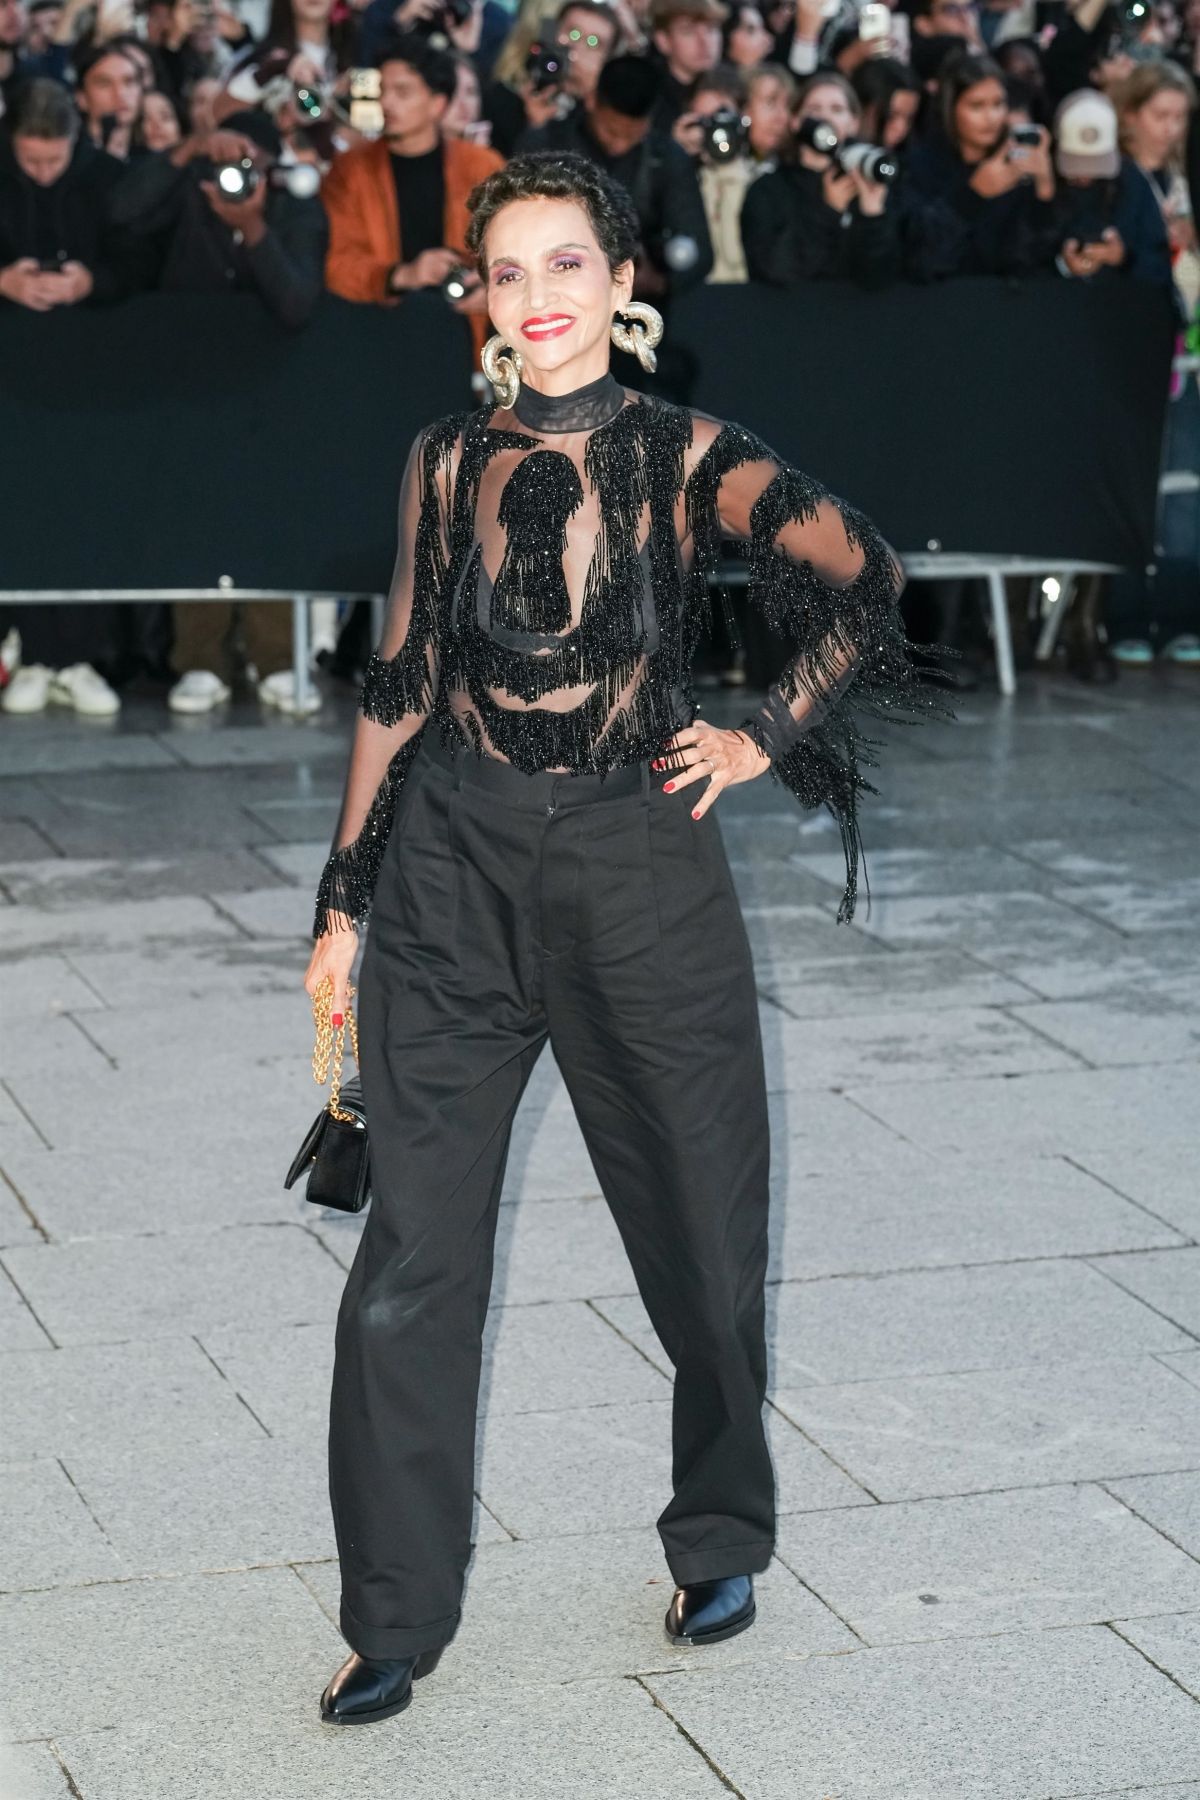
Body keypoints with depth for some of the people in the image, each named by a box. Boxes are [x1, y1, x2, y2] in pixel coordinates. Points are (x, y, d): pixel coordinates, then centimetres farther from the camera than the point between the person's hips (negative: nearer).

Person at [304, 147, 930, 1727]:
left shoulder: (686, 457, -5)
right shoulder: (448, 462, 4)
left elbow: (862, 586, -15)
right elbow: (399, 686, 8)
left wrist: (765, 740, -11)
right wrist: (344, 901, 8)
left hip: (639, 870, -2)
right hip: (455, 876, 2)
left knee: (699, 1228, 10)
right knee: (413, 1256, 0)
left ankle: (722, 1538, 35)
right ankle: (395, 1619, 12)